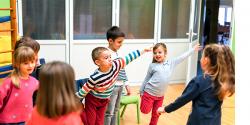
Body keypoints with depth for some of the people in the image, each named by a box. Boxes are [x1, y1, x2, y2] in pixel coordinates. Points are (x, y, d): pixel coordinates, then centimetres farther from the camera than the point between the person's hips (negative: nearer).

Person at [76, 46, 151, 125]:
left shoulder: (115, 65, -21)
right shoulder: (95, 78, -34)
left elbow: (128, 58, -12)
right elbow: (84, 90, -23)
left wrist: (142, 51, -7)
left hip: (104, 101, 5)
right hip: (92, 100, -5)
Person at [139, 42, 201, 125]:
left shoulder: (171, 63, 1)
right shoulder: (152, 66, -5)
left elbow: (182, 57, 8)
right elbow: (146, 79, 3)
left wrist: (193, 49, 11)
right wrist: (141, 91, 8)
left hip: (160, 96, 3)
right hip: (149, 93, -3)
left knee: (156, 114, 14)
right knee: (145, 111, -2)